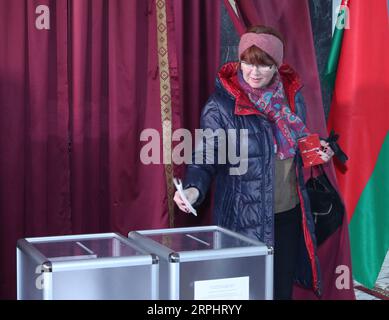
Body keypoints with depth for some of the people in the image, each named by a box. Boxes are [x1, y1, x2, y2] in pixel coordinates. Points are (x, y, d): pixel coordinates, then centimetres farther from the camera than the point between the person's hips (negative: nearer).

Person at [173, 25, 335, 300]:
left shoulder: (292, 96, 3)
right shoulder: (221, 106, -13)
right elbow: (205, 158, -13)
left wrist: (316, 151, 0)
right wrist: (194, 188, -32)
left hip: (290, 214, 5)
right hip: (246, 221, -5)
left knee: (283, 288, 14)